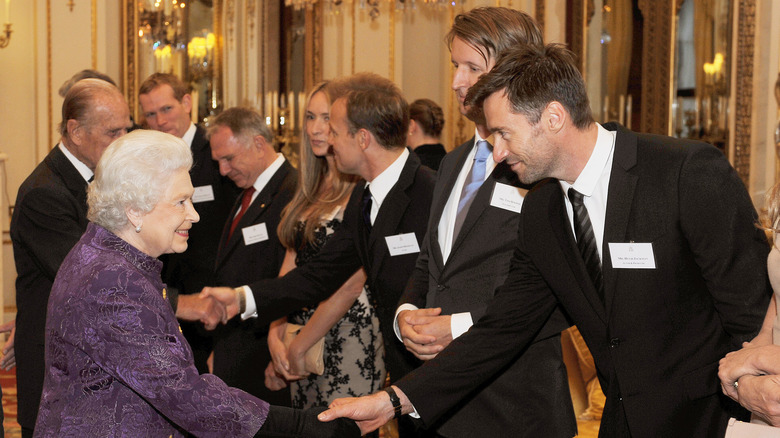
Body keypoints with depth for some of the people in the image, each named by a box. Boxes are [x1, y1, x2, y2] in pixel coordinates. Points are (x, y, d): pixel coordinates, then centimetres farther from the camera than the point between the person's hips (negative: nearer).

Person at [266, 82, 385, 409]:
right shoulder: (312, 188, 10)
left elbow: (350, 284, -18)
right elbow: (290, 265, 7)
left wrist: (298, 346, -11)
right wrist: (275, 335, -5)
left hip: (347, 339, -7)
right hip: (301, 337, 8)